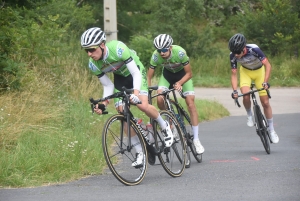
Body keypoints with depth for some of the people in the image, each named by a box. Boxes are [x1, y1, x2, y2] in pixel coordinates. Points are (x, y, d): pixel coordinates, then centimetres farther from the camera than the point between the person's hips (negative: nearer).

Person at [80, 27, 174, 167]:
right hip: (120, 78, 5)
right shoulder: (93, 65, -21)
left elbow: (136, 73, -32)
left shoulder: (118, 49, -37)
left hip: (135, 72, -5)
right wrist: (103, 104, -26)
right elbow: (108, 86, -9)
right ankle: (139, 152, 4)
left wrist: (135, 93, -47)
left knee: (142, 105, -26)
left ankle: (165, 126, 2)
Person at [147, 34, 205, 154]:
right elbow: (149, 77, -21)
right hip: (167, 73, 2)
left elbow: (189, 73, -25)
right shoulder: (156, 56, -30)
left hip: (182, 74, -2)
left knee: (190, 103, -15)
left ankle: (196, 139, -9)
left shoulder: (180, 53, -36)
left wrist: (179, 83, -42)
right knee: (160, 99, -23)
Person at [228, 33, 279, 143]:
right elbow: (234, 74, -15)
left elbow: (268, 65, -32)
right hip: (246, 72, 1)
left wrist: (265, 82, -43)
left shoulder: (254, 49, -36)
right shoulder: (233, 56, -25)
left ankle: (271, 130, 11)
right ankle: (249, 115, 4)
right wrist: (234, 90, -28)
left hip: (259, 71, -1)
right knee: (246, 96, -27)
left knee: (265, 102, -3)